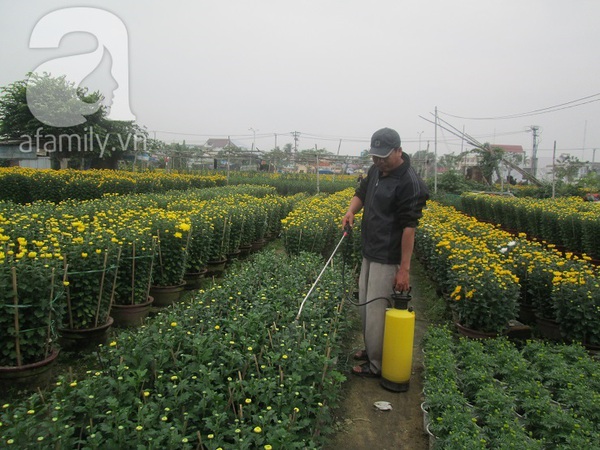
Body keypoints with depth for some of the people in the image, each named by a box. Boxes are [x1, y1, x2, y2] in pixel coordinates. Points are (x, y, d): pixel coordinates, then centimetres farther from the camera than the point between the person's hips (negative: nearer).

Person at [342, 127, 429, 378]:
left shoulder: (410, 183, -20)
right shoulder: (376, 170, 6)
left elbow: (409, 227, -22)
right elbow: (361, 192, 16)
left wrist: (405, 269, -22)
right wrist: (351, 210, -9)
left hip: (387, 259, -9)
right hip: (369, 253, 9)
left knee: (376, 310, -1)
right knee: (364, 304, 19)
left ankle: (377, 365, 15)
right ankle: (370, 349, 37)